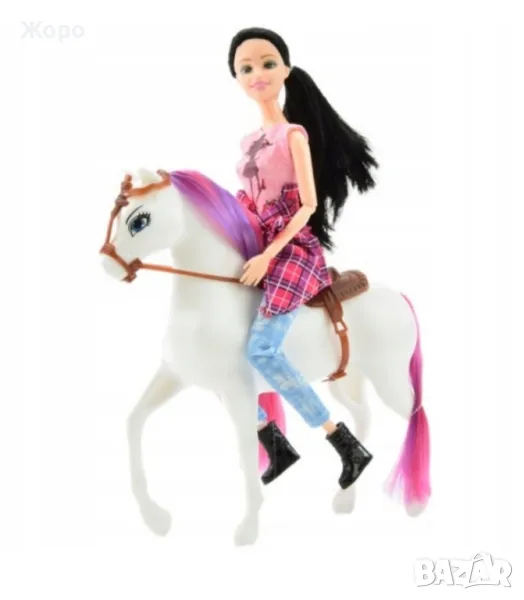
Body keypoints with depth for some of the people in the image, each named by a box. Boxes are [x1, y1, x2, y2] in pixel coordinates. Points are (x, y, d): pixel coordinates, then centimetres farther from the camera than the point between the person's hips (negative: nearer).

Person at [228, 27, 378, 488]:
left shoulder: (294, 134, -6)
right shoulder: (250, 141, 15)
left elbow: (308, 205, -12)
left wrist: (269, 256, -19)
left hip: (291, 249, -8)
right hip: (260, 251, 8)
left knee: (261, 351, -21)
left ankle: (347, 444, -13)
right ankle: (276, 443, 9)